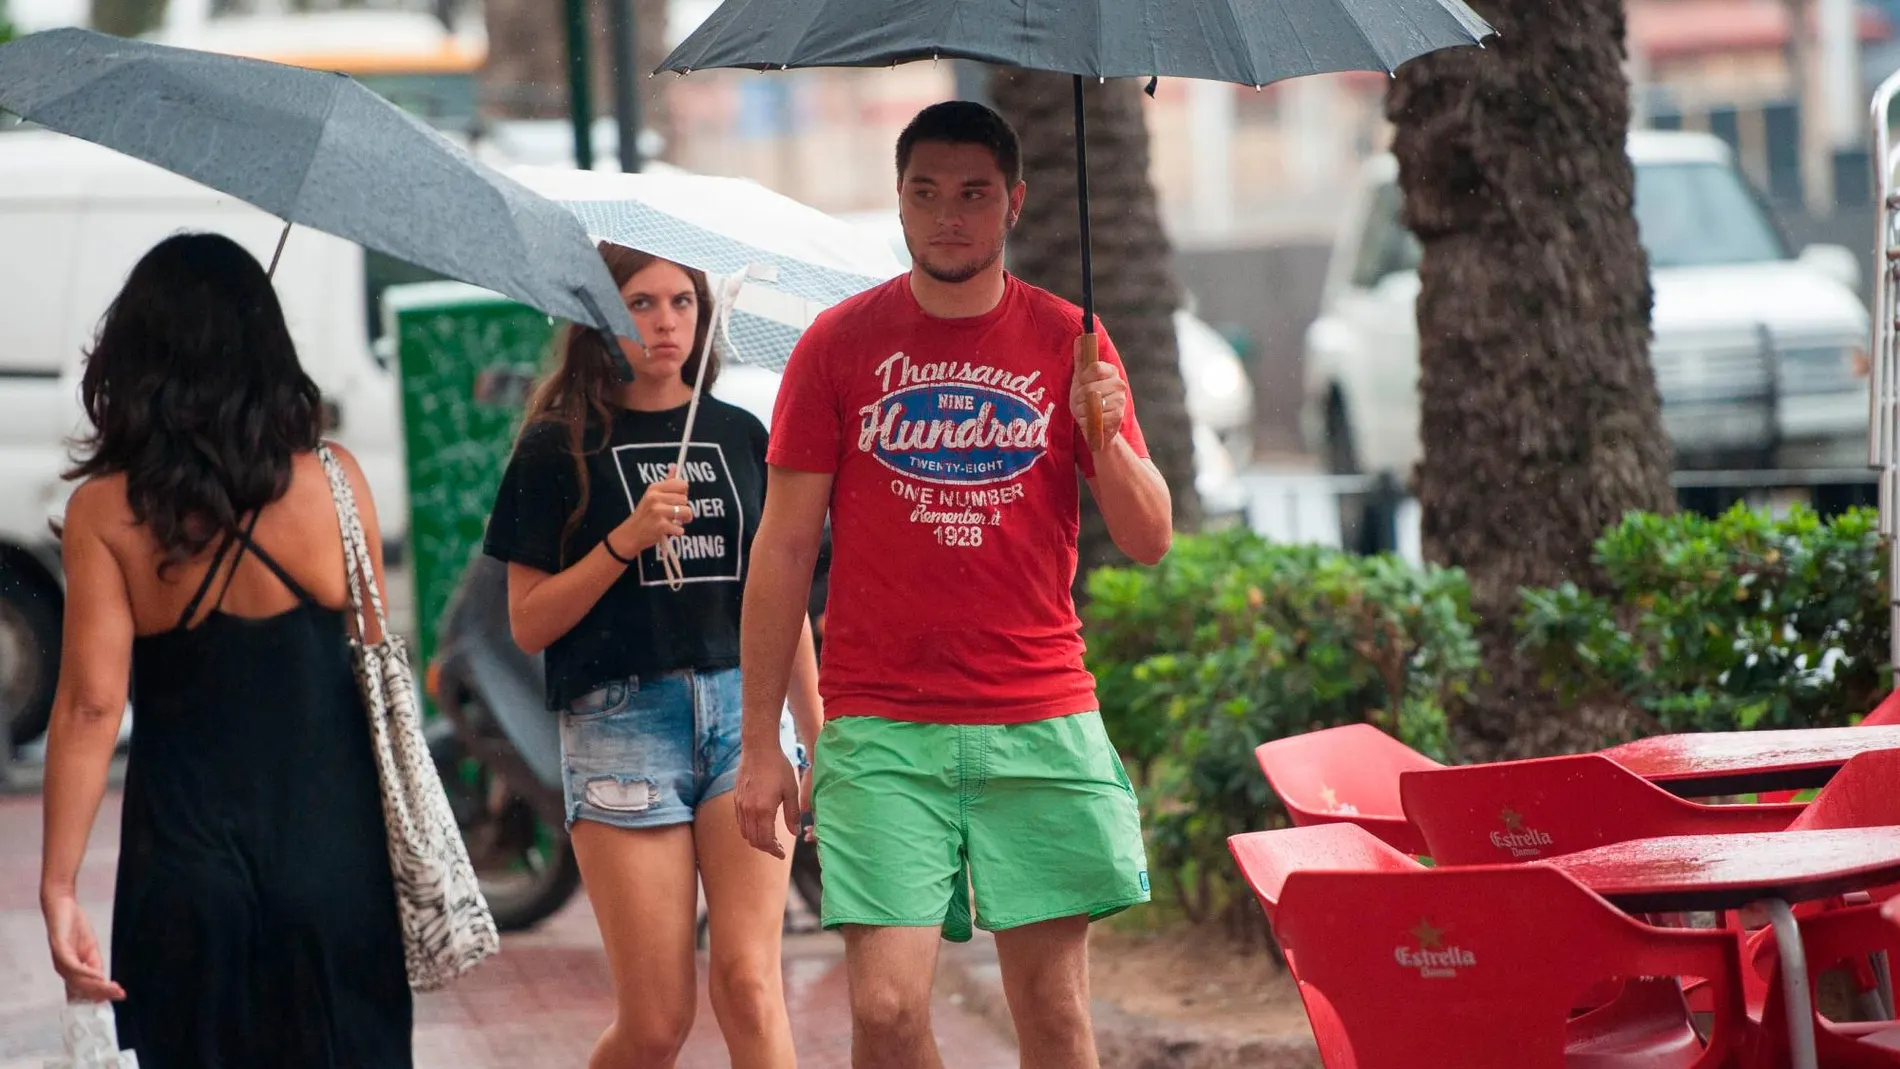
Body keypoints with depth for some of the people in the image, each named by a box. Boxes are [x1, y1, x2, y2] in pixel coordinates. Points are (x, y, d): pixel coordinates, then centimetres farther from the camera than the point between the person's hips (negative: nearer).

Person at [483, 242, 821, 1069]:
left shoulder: (741, 436, 12)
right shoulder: (561, 448, 3)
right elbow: (528, 623, 0)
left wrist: (818, 733, 13)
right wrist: (625, 540, -13)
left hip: (745, 711, 2)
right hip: (621, 718, -2)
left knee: (749, 984, -13)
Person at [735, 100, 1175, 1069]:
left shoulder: (1066, 341, 6)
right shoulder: (840, 344, 3)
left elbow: (1149, 542, 5)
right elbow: (782, 548, 4)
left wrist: (1107, 440, -16)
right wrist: (760, 743, 0)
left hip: (1042, 728, 1)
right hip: (880, 732, -1)